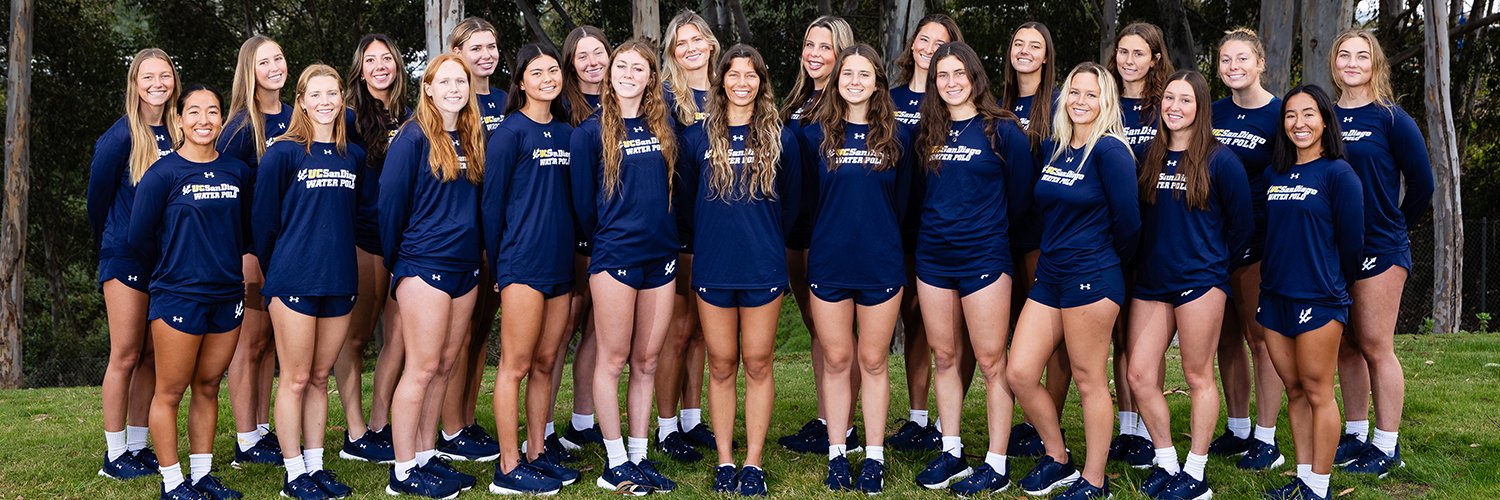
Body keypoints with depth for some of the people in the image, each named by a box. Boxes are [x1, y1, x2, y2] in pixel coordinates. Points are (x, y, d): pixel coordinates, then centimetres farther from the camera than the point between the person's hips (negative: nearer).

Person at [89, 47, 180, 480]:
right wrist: (111, 246, 10)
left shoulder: (178, 135, 5)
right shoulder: (121, 137, -9)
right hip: (126, 257, -5)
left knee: (152, 357, 9)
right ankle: (115, 454, 8)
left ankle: (139, 446, 19)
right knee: (125, 357, -1)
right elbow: (98, 197, 0)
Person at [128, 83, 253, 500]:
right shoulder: (163, 173, -7)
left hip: (227, 295, 4)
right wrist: (172, 271, 8)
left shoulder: (237, 172, 6)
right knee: (171, 392, 2)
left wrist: (229, 267, 10)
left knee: (208, 388, 11)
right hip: (178, 296, -4)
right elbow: (139, 237, -2)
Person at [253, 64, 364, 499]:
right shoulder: (283, 153, -4)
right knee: (296, 379, 1)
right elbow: (263, 218, -1)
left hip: (339, 282, 4)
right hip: (294, 280, -4)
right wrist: (275, 270, 5)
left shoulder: (354, 157, 10)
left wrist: (339, 259, 14)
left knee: (319, 379, 11)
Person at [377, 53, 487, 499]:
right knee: (422, 369, -4)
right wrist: (393, 259, -2)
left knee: (445, 366, 10)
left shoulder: (472, 139, 12)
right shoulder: (414, 137, -8)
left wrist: (482, 254, 11)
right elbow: (391, 199, -7)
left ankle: (427, 457, 20)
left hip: (465, 266, 7)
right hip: (424, 265, -6)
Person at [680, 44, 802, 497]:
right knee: (721, 366, 6)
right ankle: (724, 461, 16)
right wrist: (709, 240, 11)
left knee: (758, 363, 4)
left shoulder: (781, 137, 4)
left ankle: (753, 463, 12)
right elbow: (686, 200, 11)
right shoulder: (697, 137, 4)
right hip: (712, 267, 1)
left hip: (763, 268, 0)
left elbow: (791, 201, 12)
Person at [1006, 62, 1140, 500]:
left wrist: (1107, 264, 3)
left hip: (1092, 278, -7)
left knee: (1088, 381, 1)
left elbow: (1128, 221, -10)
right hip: (1049, 275, 7)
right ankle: (1057, 459, 22)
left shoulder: (1109, 150, -10)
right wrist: (1055, 252, 16)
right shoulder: (1052, 148, 11)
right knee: (1019, 374, 3)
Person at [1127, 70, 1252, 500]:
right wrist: (1143, 257, 12)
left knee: (1198, 376, 3)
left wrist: (1215, 260, 7)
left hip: (1200, 281, -5)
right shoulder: (1149, 157, 8)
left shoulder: (1219, 160, -5)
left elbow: (1241, 221, 1)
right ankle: (1166, 463, 18)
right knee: (1140, 375, 2)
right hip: (1151, 281, 5)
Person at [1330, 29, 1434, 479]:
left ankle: (1386, 446, 6)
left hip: (1379, 248, -5)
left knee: (1375, 346, -3)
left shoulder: (1391, 118, -4)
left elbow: (1421, 183, -1)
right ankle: (1354, 435, 21)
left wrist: (1396, 224, 7)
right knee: (1346, 345, 10)